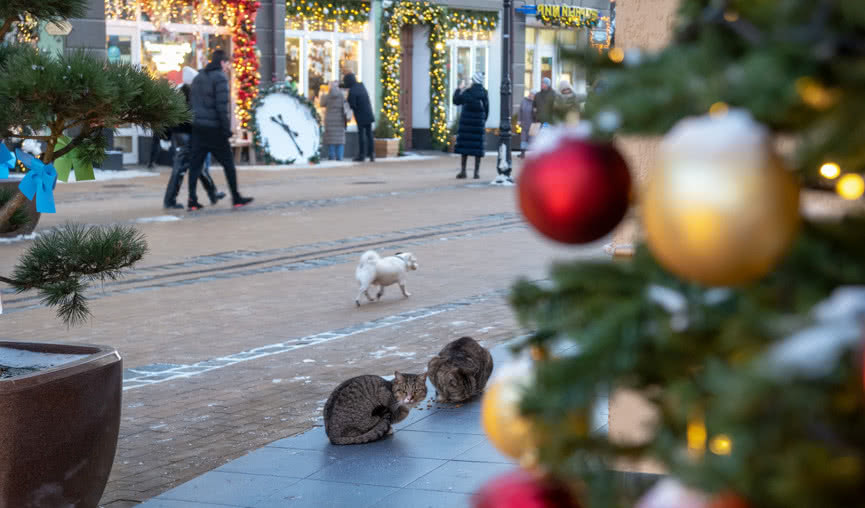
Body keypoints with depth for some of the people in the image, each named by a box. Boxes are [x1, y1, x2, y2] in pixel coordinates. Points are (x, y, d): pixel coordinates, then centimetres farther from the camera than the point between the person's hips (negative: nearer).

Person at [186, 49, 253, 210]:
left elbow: (191, 102, 16)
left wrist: (195, 121, 17)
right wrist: (226, 128, -14)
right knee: (228, 164, 4)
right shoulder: (220, 78, -9)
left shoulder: (198, 78, 15)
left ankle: (192, 200, -1)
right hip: (214, 128, -7)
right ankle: (236, 198, 10)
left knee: (195, 164, 4)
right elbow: (221, 106, -16)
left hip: (198, 127, 7)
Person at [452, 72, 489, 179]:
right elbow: (487, 109, 8)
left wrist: (459, 89, 12)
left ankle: (463, 171, 2)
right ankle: (476, 172, 4)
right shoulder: (484, 93, 2)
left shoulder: (468, 92, -11)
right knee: (477, 146, 5)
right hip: (479, 122, 3)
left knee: (464, 144, 5)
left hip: (466, 122, -3)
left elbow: (456, 101, -1)